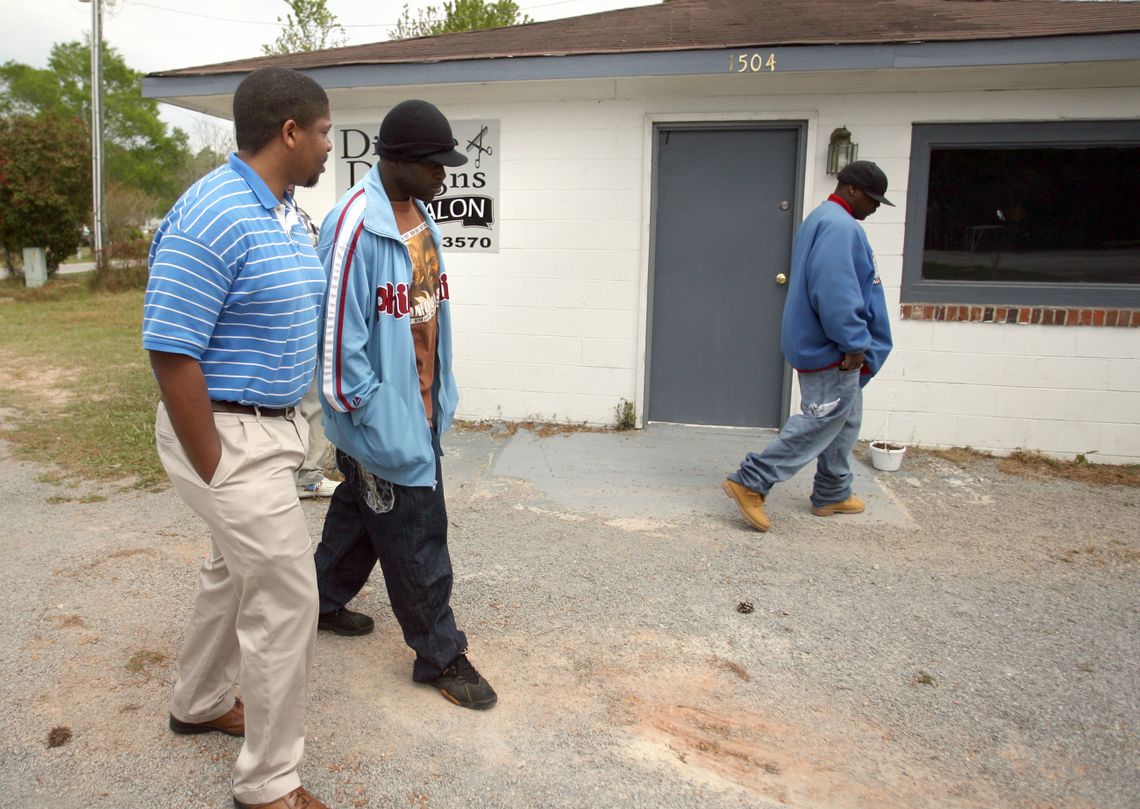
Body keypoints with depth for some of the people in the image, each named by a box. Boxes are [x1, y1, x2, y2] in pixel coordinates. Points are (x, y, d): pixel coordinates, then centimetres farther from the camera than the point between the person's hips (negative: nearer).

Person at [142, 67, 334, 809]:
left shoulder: (285, 215, 7)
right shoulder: (209, 219, -23)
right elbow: (171, 356, -24)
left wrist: (286, 428, 16)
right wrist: (215, 474, -20)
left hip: (271, 427, 10)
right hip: (229, 436, -10)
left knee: (234, 572, 24)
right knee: (286, 598, -2)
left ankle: (199, 704, 47)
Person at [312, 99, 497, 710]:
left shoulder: (420, 217, 9)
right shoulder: (355, 223, -20)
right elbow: (338, 327, -21)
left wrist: (440, 392, 16)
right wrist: (364, 410, -17)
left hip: (419, 408, 9)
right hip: (381, 419, -9)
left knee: (361, 512, 24)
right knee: (416, 539, 1)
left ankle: (325, 602, 44)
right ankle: (440, 655, 17)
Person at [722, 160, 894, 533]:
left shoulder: (823, 219, 18)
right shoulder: (839, 225, -17)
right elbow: (834, 292, -28)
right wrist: (855, 343, -23)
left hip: (828, 346, 11)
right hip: (831, 349, -11)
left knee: (844, 419, 18)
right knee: (821, 421, -8)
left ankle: (832, 494, 28)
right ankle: (750, 482, -8)